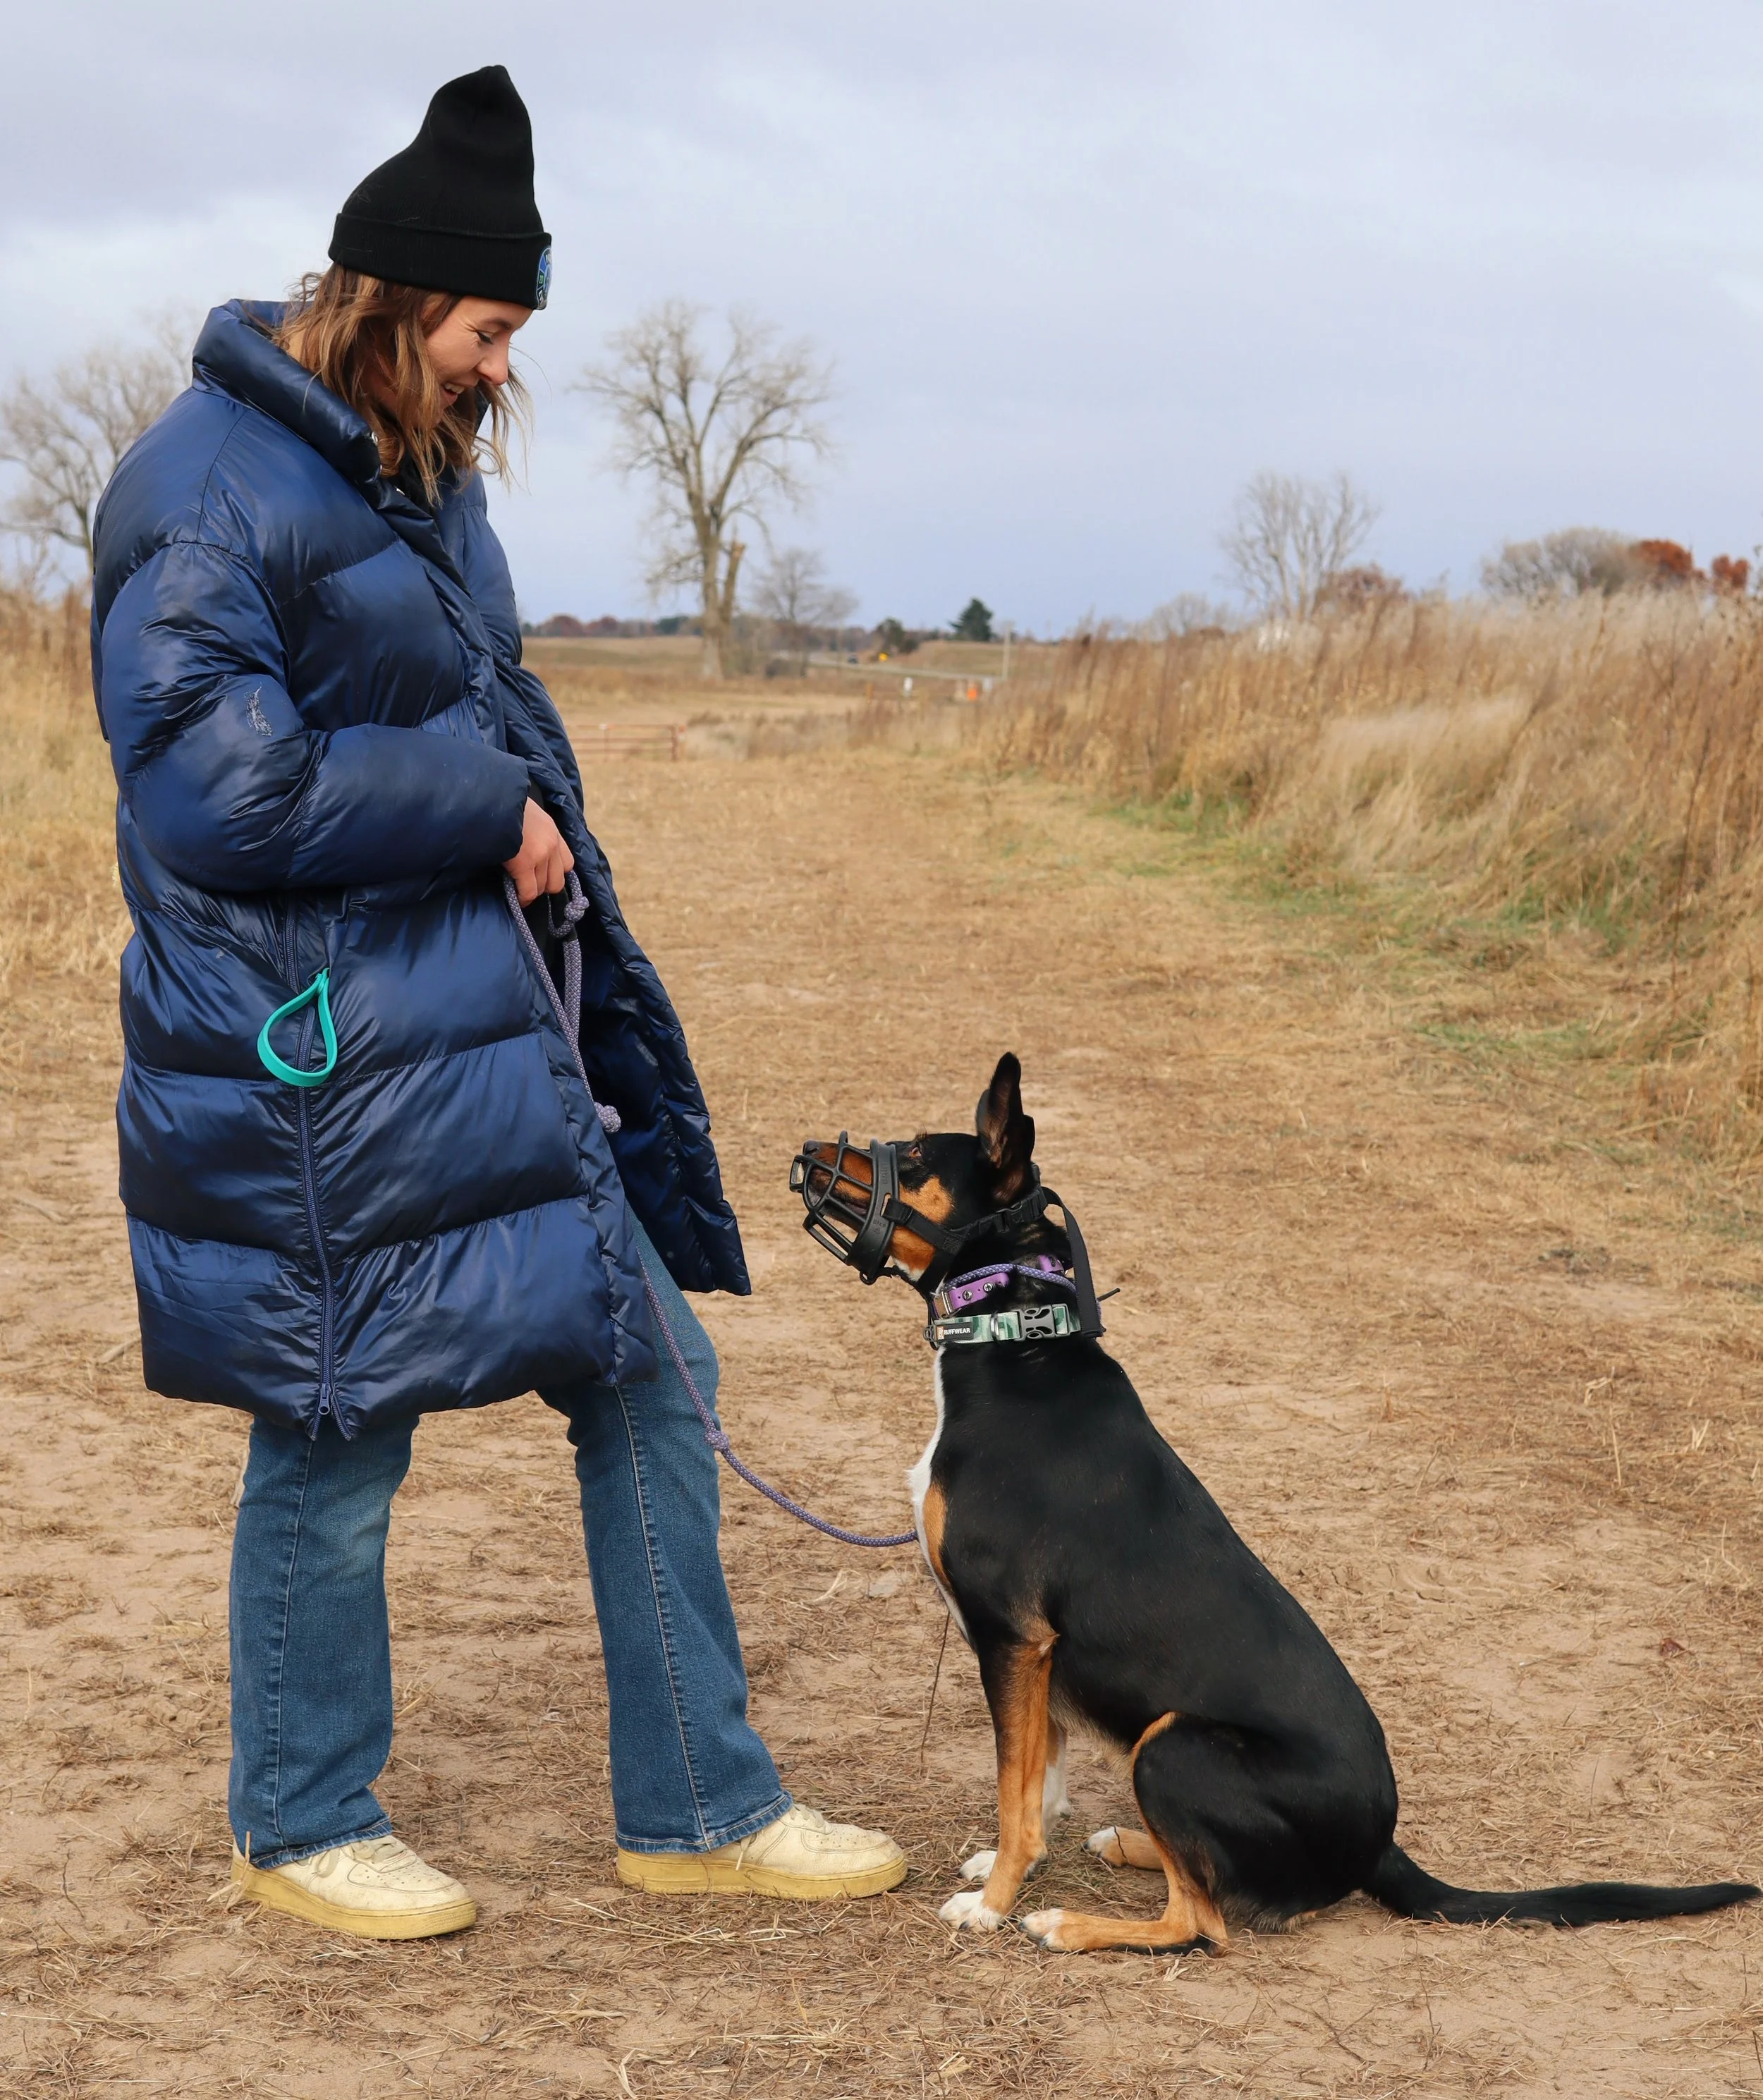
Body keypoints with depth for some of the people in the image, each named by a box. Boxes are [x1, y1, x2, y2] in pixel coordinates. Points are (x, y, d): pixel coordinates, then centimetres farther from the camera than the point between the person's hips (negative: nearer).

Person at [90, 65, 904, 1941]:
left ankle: (697, 1806, 22)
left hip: (490, 1053, 9)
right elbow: (216, 788, -21)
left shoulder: (418, 481, 14)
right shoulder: (207, 487, -14)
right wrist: (485, 808, -13)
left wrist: (563, 929, 15)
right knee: (335, 1449, 4)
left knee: (648, 1375, 10)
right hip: (321, 1085, -9)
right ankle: (298, 1825, 25)